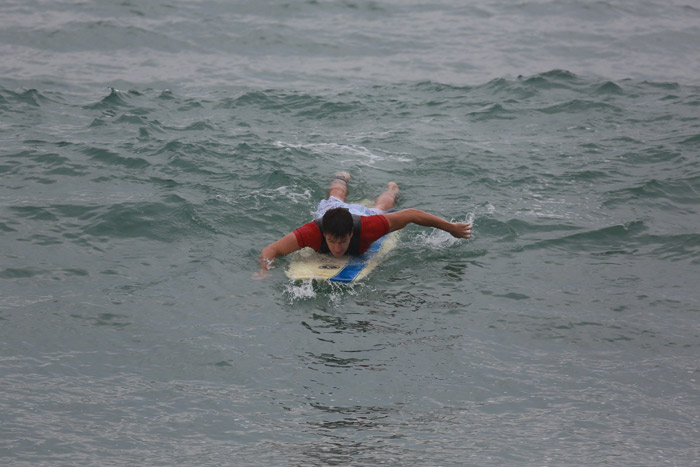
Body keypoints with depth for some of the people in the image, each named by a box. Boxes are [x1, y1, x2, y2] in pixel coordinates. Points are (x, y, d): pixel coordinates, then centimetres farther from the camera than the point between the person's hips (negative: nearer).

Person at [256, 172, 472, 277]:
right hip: (328, 210, 1)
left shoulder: (365, 227, -49)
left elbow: (411, 214, -40)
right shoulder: (314, 231, -50)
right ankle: (341, 179, 74)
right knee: (334, 198, 40)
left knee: (379, 208, 37)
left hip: (364, 214, -1)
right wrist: (263, 271, -66)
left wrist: (451, 227, -34)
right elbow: (269, 251, -47)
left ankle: (391, 189, 71)